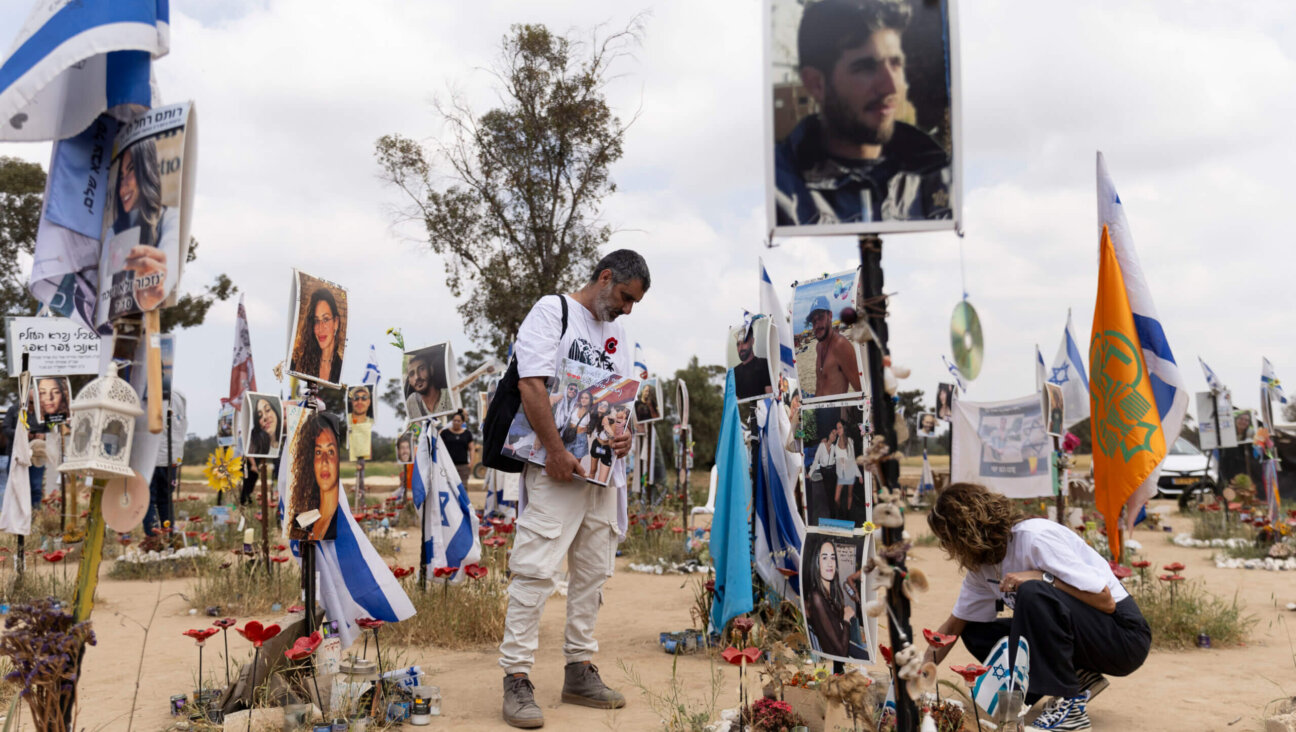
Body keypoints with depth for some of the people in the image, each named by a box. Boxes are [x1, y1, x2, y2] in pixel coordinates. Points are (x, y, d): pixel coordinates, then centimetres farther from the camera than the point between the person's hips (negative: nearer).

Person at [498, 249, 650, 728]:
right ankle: (517, 679, -2)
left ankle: (579, 673, 20)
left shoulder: (619, 337, 19)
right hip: (556, 468, -7)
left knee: (592, 573, 10)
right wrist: (556, 451, -19)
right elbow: (531, 383, -14)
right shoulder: (553, 311, -3)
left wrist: (625, 433, 1)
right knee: (536, 570, -8)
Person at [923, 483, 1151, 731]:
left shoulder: (1035, 537, -22)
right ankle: (1076, 680, 0)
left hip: (1124, 638, -8)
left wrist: (1041, 577, -28)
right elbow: (954, 625, 10)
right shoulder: (981, 566, 2)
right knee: (976, 632, -1)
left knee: (1034, 594, -33)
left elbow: (1106, 601, -21)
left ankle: (1071, 706, -21)